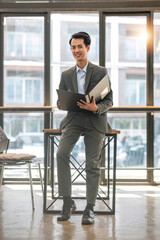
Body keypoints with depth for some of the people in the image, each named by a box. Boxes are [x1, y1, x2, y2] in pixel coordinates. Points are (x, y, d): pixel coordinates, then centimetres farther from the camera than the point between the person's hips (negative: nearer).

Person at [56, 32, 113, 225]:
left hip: (95, 121, -2)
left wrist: (96, 108, -22)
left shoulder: (101, 72, 3)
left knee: (92, 164, -3)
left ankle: (89, 209, 7)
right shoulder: (66, 75, 12)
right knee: (61, 153, -22)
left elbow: (109, 101, 0)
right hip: (73, 119, 2)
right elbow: (60, 101, 14)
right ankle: (68, 202, -13)